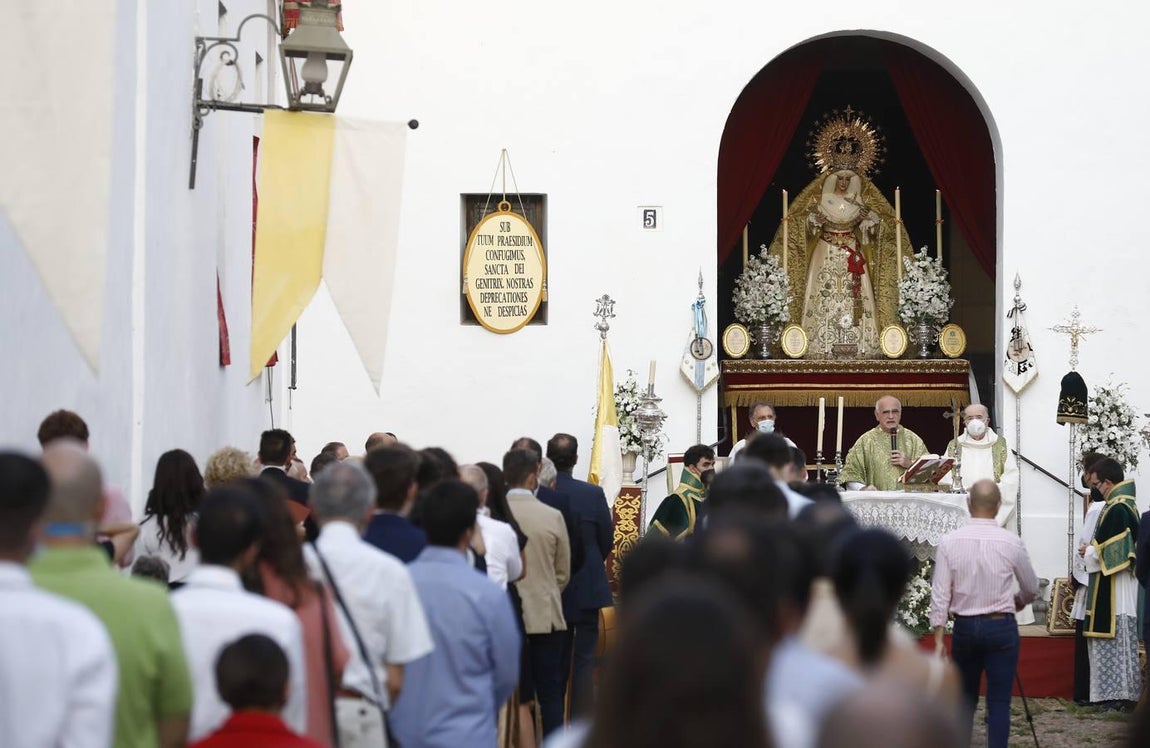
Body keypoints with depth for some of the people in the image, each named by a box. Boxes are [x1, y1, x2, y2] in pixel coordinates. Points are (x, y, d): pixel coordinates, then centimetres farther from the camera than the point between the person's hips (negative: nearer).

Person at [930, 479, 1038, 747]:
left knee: (965, 698, 15)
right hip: (1001, 626, -1)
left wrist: (939, 639, 1)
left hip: (964, 626, 1)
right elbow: (1031, 589, 7)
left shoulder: (949, 542, -7)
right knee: (999, 702, 2)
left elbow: (940, 595, -7)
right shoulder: (1011, 543, -8)